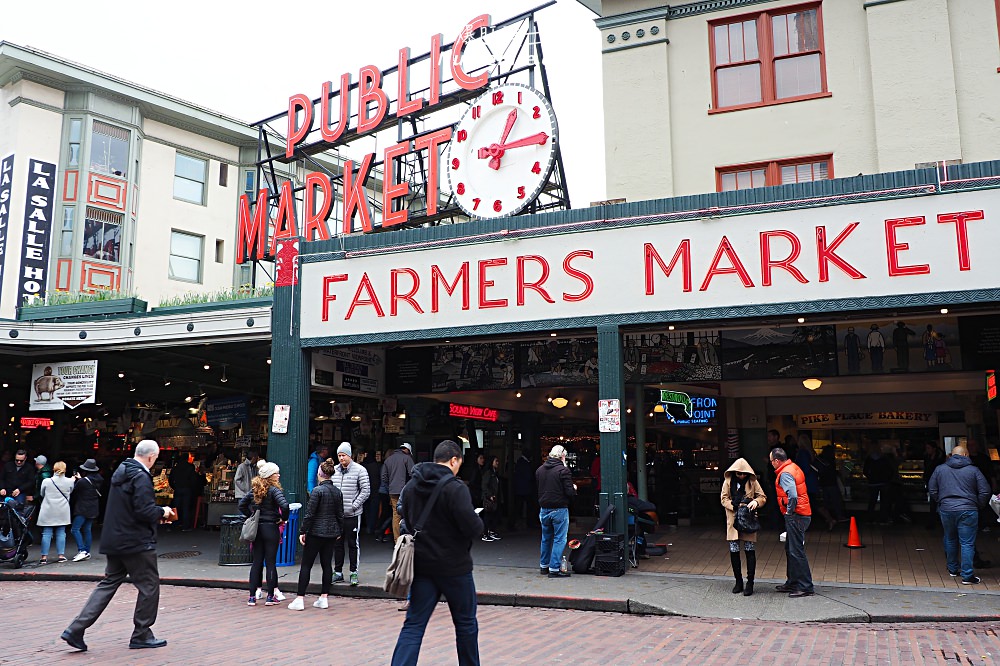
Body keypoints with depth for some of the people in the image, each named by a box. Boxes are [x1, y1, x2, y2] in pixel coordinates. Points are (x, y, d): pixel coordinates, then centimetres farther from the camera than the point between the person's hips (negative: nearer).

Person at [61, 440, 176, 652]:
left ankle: (76, 629, 7)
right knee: (149, 585, 4)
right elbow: (144, 511, -24)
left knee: (108, 583, 14)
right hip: (137, 542, -9)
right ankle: (141, 635, 12)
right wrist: (162, 512, -4)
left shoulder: (121, 472, 12)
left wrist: (157, 515, 17)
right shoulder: (141, 477, -18)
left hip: (115, 540, 9)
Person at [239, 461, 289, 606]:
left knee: (257, 562, 10)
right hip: (271, 528, -6)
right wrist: (284, 518, -11)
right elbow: (284, 505, -27)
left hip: (257, 528, 6)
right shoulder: (274, 490, -13)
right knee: (270, 562, 2)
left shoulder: (254, 489, 7)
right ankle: (270, 596, 8)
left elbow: (242, 505, 13)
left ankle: (252, 597, 12)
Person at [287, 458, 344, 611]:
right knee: (327, 564, 10)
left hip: (316, 532, -6)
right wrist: (339, 531, 20)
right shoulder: (337, 491, 4)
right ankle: (324, 598, 12)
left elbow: (309, 513, -14)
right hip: (332, 532, 6)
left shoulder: (317, 491, -14)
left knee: (306, 565, 1)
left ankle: (300, 599, 2)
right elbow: (340, 514, 10)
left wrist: (303, 531, -7)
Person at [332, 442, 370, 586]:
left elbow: (366, 491, -7)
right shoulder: (334, 470, 7)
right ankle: (338, 572, 22)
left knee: (353, 544, 2)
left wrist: (354, 505, -12)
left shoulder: (359, 470, -6)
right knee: (337, 544, 12)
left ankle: (354, 573, 11)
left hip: (353, 514, -4)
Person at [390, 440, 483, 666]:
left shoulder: (411, 486, 3)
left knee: (414, 624, 6)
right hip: (453, 566, -5)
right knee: (466, 622, 14)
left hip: (421, 563, 5)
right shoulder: (455, 488, -18)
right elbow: (472, 526, -22)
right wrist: (479, 522, -1)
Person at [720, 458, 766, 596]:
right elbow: (724, 499, 3)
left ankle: (750, 583, 8)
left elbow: (763, 497, 5)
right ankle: (738, 582, 18)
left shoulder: (752, 481, 1)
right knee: (733, 551, 4)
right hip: (733, 520, 1)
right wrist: (735, 506, -14)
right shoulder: (728, 481, 3)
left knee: (750, 551, -1)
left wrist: (756, 502, -16)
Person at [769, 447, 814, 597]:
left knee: (796, 552, -5)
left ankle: (806, 587, -1)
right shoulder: (793, 467, 13)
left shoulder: (785, 474, -17)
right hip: (803, 515, 11)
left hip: (795, 516, -11)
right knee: (790, 550, 18)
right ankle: (792, 582, 27)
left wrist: (789, 511, -15)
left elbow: (793, 496, -30)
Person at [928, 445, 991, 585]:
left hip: (946, 510, 3)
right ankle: (967, 575, -2)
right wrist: (978, 506, 10)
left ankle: (953, 569, 30)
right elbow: (985, 491, -3)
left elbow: (932, 489, 9)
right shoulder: (974, 470, -1)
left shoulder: (940, 469, 5)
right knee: (967, 543, 0)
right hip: (968, 511, -3)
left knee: (950, 540, 19)